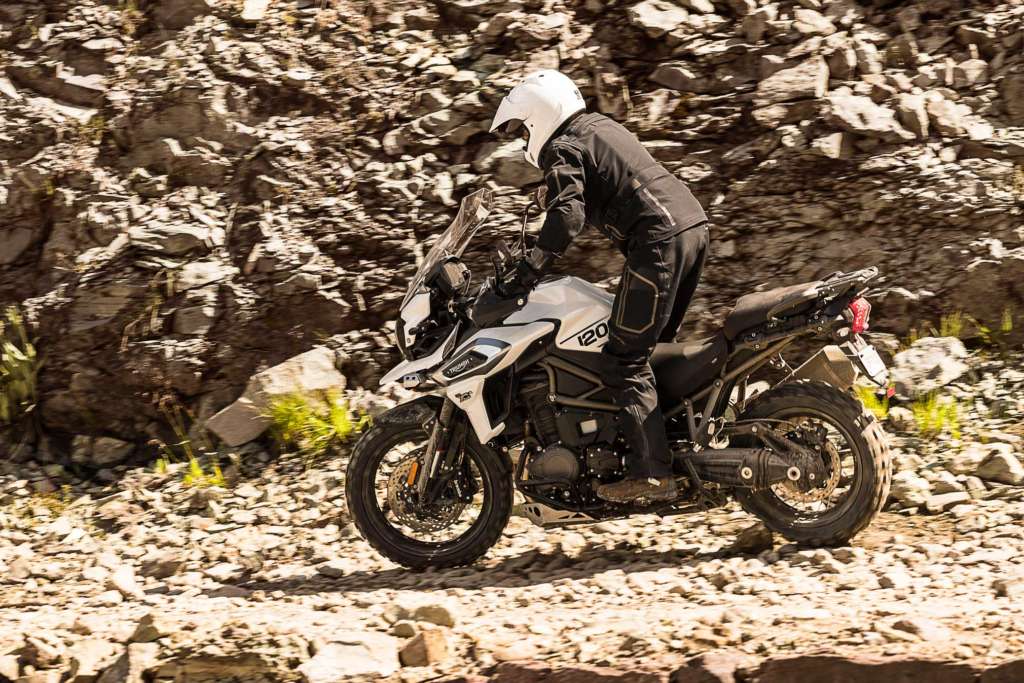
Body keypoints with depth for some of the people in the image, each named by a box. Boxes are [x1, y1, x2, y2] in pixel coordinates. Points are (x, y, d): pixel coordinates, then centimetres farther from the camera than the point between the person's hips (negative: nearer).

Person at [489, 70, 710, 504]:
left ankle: (652, 473, -15)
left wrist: (533, 266, -24)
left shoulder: (564, 150, -4)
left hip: (659, 240, -10)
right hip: (693, 224, 10)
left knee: (624, 361, -8)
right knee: (651, 347, 20)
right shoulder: (601, 128, 25)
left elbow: (567, 215, -21)